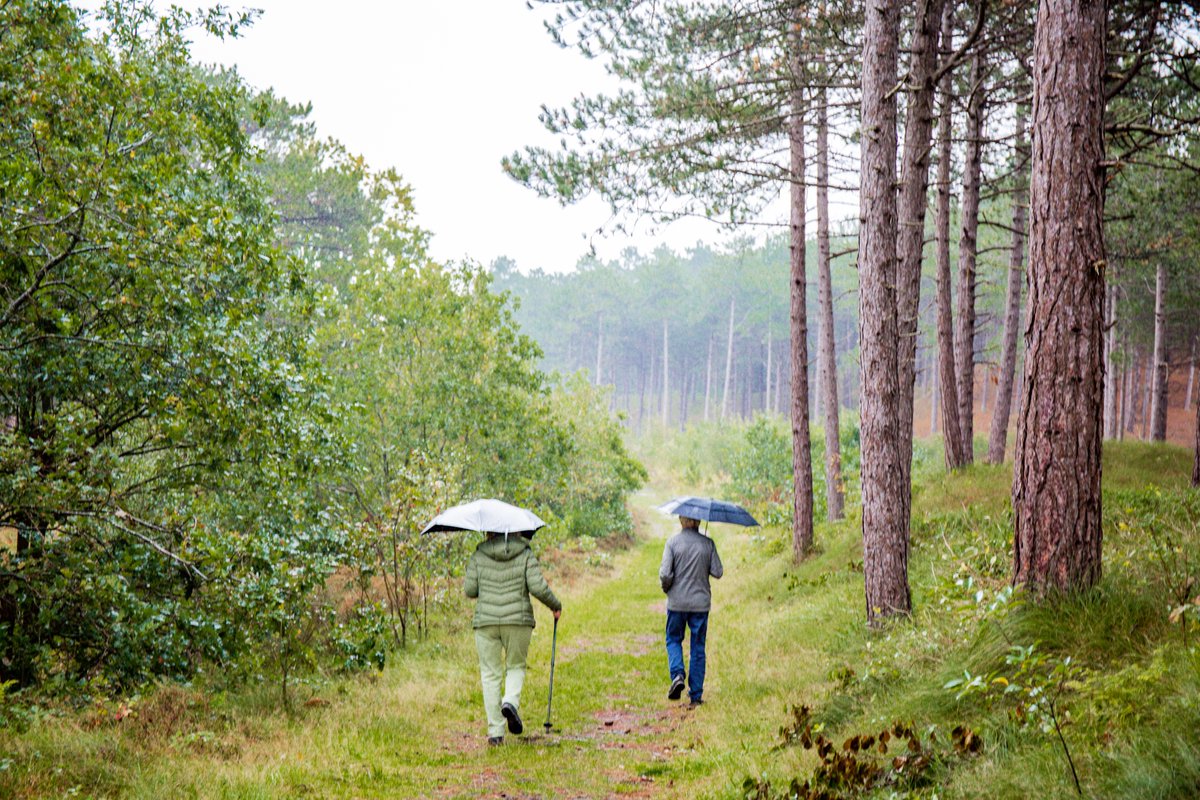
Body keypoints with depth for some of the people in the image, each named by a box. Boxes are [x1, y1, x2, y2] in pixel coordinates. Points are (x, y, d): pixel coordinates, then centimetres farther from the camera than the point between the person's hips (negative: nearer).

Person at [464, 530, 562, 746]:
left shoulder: (478, 556, 2)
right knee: (516, 667, 19)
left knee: (490, 674, 7)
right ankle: (511, 702, -12)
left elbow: (470, 590, 1)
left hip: (486, 622, 0)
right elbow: (538, 587, -8)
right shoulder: (526, 554, 0)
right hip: (518, 621, 0)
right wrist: (555, 605, 9)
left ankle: (495, 732, 2)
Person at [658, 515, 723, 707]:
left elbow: (665, 573, -13)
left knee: (673, 640, 17)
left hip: (677, 602, -1)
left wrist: (666, 587, 7)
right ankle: (696, 695, 10)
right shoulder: (708, 543, -4)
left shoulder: (673, 542, -8)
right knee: (698, 648, 9)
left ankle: (677, 674, -10)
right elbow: (717, 572, -3)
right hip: (701, 602, 1)